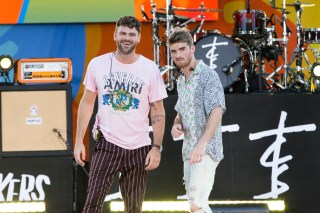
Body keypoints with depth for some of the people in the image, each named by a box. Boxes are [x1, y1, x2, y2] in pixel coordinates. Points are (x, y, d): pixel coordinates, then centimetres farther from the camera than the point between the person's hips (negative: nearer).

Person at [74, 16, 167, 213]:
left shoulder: (150, 69, -2)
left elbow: (158, 111, 1)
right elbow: (87, 102, 7)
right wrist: (79, 141, 1)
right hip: (107, 145, 0)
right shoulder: (98, 64, 1)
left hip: (139, 148, 0)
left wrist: (156, 148, -7)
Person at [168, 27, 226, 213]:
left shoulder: (208, 75, -10)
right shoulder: (181, 81, 16)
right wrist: (176, 125, 3)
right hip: (189, 151, 9)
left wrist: (202, 144, -34)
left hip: (206, 151, -9)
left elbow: (217, 111, -21)